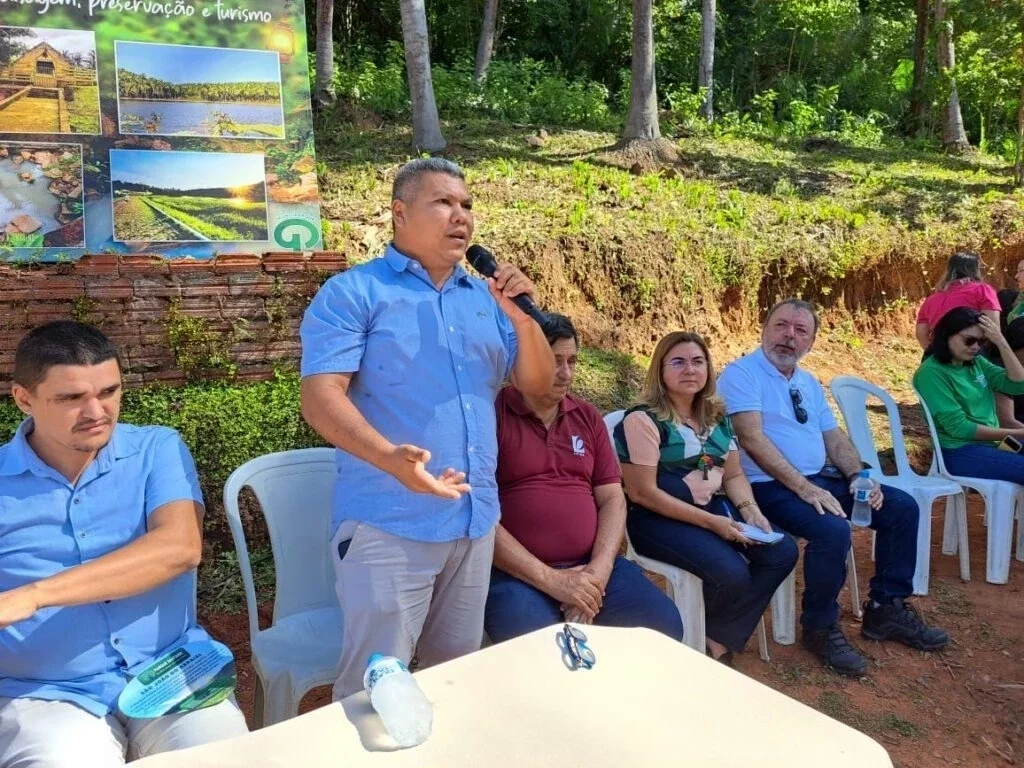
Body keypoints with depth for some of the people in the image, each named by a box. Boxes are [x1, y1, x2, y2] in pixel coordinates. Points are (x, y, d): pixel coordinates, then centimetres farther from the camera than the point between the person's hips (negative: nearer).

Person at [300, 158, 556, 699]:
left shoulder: (486, 298, 12)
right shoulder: (353, 292, -5)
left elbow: (538, 384, 12)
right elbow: (319, 396, -15)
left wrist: (521, 316, -6)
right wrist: (389, 457, -31)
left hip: (476, 519, 6)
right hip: (387, 524, -6)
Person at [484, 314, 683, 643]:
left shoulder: (588, 417, 13)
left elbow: (612, 498, 11)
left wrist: (599, 569, -7)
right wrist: (550, 579, -16)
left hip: (590, 565, 6)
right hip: (517, 574, -5)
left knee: (664, 625, -11)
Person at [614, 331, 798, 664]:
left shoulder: (716, 417, 11)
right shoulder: (643, 420, -13)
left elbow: (734, 475, 15)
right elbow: (642, 493, -17)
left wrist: (749, 509, -8)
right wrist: (710, 522, -20)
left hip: (714, 509, 8)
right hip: (658, 518, -8)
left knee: (782, 552, -11)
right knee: (732, 574, -27)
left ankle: (720, 641, 1)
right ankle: (701, 644, 7)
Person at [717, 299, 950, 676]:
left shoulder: (809, 383, 18)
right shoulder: (741, 374, -9)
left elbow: (834, 437, 18)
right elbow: (752, 439, -20)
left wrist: (858, 477, -3)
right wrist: (804, 488, -25)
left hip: (822, 479, 9)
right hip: (771, 486, -9)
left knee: (902, 507, 1)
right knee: (833, 530, -32)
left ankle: (886, 610, 13)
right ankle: (820, 628, -8)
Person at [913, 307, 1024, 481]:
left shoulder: (977, 362, 11)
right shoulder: (931, 372, -12)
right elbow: (958, 427, -16)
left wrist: (1002, 343, -6)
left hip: (993, 442, 8)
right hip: (960, 451, -8)